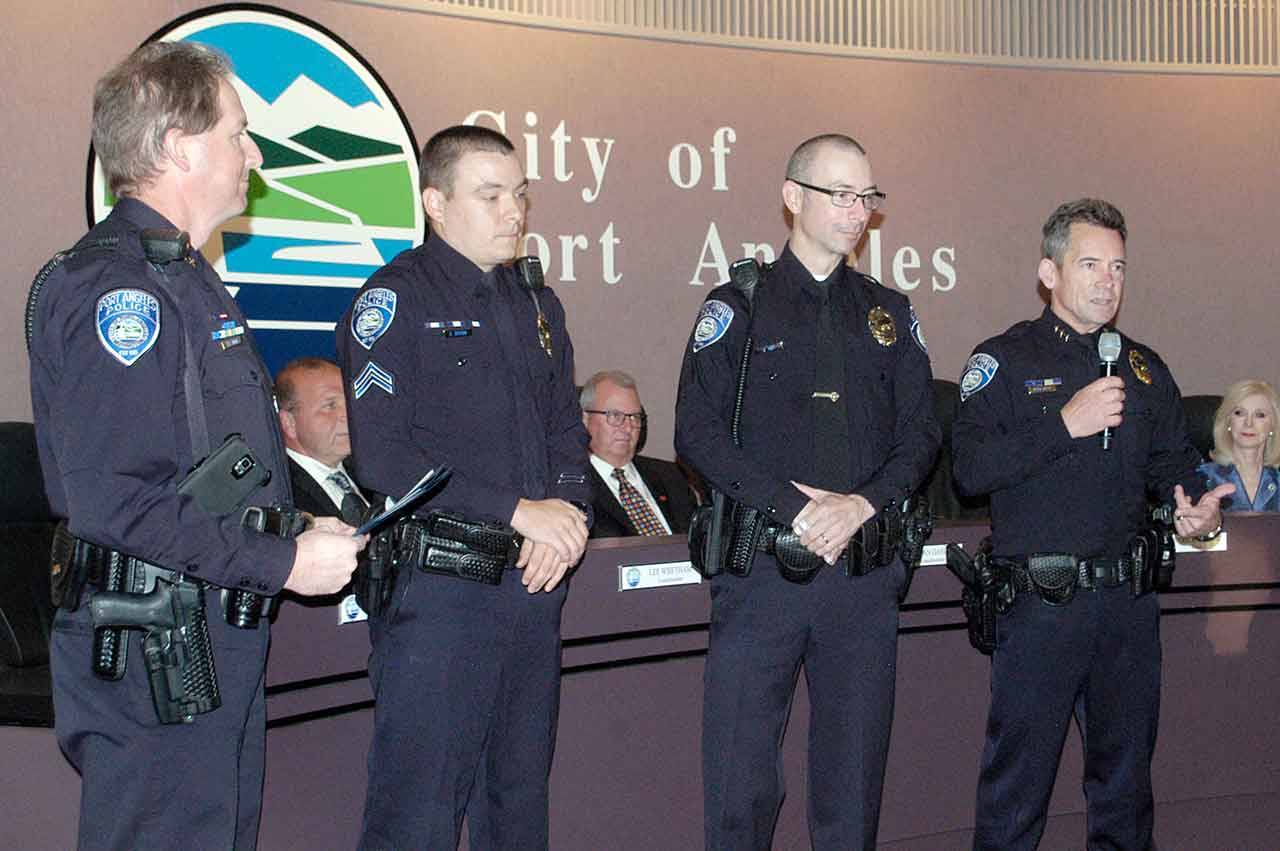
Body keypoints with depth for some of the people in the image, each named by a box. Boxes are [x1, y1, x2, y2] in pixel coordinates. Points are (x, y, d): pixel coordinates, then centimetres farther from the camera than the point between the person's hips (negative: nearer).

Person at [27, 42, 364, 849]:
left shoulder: (183, 277, 17)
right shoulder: (116, 285, -17)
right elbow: (110, 497, -26)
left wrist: (301, 530, 10)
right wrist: (282, 561, -20)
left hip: (219, 646, 10)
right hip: (152, 660, -10)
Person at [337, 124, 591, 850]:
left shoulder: (536, 302, 15)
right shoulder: (395, 299, -7)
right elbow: (382, 456, -17)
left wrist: (567, 515, -3)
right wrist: (518, 510, -16)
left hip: (535, 580, 7)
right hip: (439, 587, -7)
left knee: (521, 792, 16)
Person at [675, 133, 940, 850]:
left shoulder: (890, 313, 14)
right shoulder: (739, 307, 3)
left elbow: (920, 434, 8)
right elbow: (698, 431, -6)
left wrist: (863, 504, -10)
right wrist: (792, 507, -14)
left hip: (865, 569, 3)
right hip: (762, 568, -3)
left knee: (853, 772, 9)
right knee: (740, 773, -1)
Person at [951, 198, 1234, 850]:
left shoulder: (1145, 369, 15)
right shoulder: (1005, 360, -1)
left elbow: (1174, 464, 20)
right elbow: (970, 467, -14)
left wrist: (1197, 507, -1)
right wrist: (1065, 425, -19)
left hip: (1127, 600, 5)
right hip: (1039, 599, -5)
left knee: (1125, 771, 14)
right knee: (1017, 778, -1)